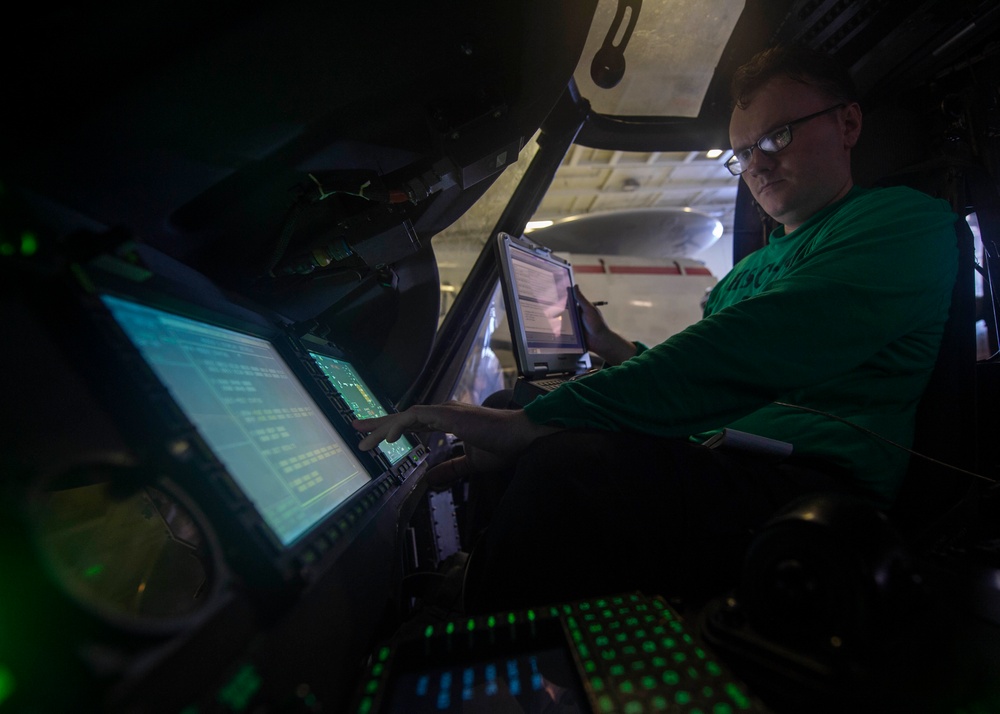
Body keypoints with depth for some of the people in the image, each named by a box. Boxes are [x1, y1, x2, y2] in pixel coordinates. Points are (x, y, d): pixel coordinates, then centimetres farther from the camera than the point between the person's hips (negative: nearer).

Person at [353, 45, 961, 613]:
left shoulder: (909, 219, 0)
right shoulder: (748, 271, 25)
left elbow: (755, 351, -21)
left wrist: (533, 423, -28)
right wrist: (615, 349, 16)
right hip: (708, 470, 8)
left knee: (563, 466, -35)